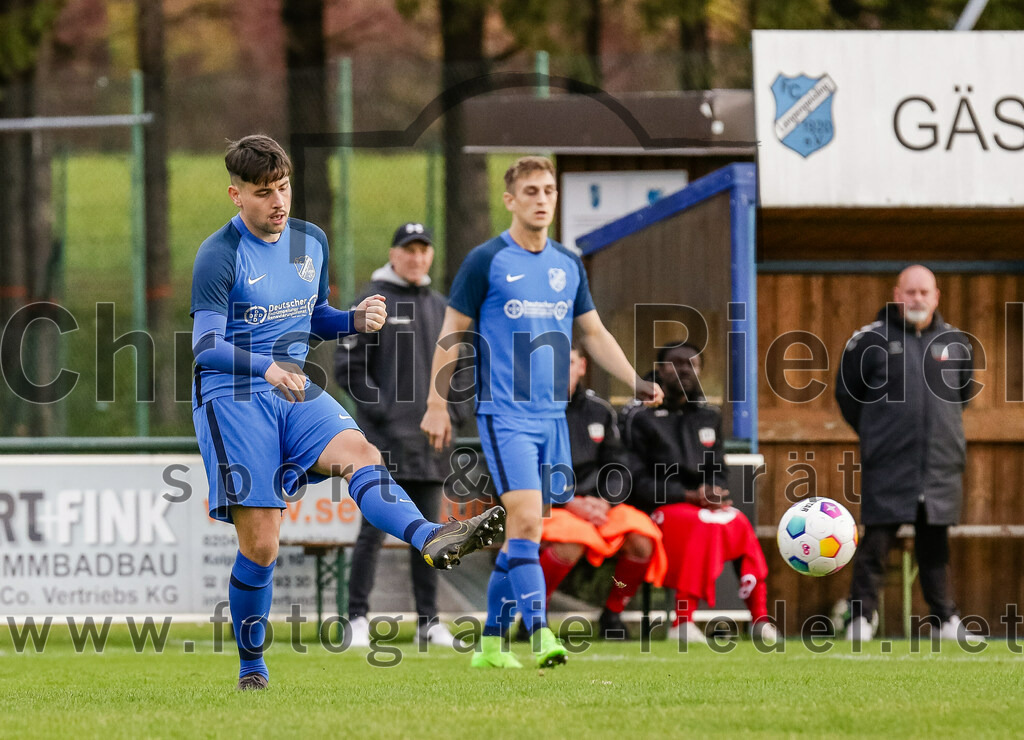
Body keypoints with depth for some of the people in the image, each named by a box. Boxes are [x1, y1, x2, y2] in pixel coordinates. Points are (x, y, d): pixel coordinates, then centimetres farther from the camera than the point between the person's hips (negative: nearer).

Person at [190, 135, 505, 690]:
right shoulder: (220, 255, -9)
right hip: (231, 397, -4)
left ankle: (431, 540, -54)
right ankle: (251, 667, 10)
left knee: (360, 452, -28)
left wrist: (356, 320, 1)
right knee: (260, 544, -8)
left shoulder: (310, 242, 11)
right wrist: (267, 368, -34)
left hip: (295, 393, 5)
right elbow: (205, 346, -16)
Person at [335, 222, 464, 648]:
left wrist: (448, 409, 7)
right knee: (374, 531, -8)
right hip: (385, 440, -5)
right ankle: (358, 618, -4)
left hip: (430, 440, 5)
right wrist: (381, 410, -13)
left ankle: (429, 621, 11)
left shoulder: (440, 307, 14)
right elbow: (348, 368, -6)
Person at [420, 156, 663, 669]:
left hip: (553, 415, 6)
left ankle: (491, 642, 16)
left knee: (523, 531, 7)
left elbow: (593, 334, 21)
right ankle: (540, 634, -24)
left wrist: (636, 382, 10)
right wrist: (437, 403, -6)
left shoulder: (568, 266, 12)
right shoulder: (487, 261, -3)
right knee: (526, 520, -19)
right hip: (504, 413, -6)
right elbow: (451, 334, -1)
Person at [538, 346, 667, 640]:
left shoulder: (599, 411, 11)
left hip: (598, 502, 5)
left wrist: (603, 502, -9)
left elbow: (617, 468, 12)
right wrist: (571, 504, -18)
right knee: (571, 541, -38)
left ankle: (613, 614, -1)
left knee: (642, 540, -22)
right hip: (547, 507, -5)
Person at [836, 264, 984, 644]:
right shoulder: (870, 340, -1)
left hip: (940, 466, 3)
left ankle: (946, 619, 13)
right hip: (887, 469, -3)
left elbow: (964, 392, 23)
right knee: (876, 541, -6)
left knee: (935, 545, 8)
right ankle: (860, 618, 0)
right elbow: (847, 393, 8)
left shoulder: (955, 342, 9)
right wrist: (874, 433, 8)